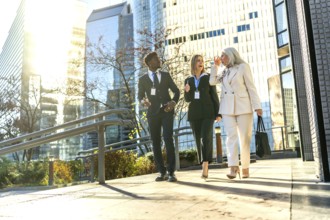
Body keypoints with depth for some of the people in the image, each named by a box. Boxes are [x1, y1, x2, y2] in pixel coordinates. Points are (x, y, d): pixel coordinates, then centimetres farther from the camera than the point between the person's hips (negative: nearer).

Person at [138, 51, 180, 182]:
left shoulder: (166, 75, 12)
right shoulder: (143, 79, 8)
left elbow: (176, 91, 11)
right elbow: (140, 96, 1)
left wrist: (173, 102, -10)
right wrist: (143, 101, -24)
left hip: (167, 112, 0)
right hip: (153, 113, 1)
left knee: (168, 140, -14)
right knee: (156, 143, 0)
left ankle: (171, 173, -9)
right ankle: (162, 173, 11)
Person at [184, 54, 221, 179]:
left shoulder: (208, 78, 4)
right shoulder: (188, 80, 11)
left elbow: (214, 96, 1)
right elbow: (187, 99, 8)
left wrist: (218, 113, -6)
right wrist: (187, 91, -15)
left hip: (207, 112, -3)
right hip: (194, 113, 3)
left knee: (206, 138, -20)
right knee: (198, 140, 3)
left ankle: (205, 168, -23)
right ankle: (205, 168, 13)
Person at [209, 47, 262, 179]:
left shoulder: (243, 67, 2)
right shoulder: (225, 72, 19)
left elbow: (251, 87, -4)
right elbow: (212, 82, 13)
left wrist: (257, 106, -12)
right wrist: (215, 65, 14)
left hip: (243, 107, -4)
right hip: (227, 108, 4)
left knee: (244, 138, -1)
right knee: (231, 136, -9)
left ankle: (245, 167, 7)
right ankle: (233, 168, -17)